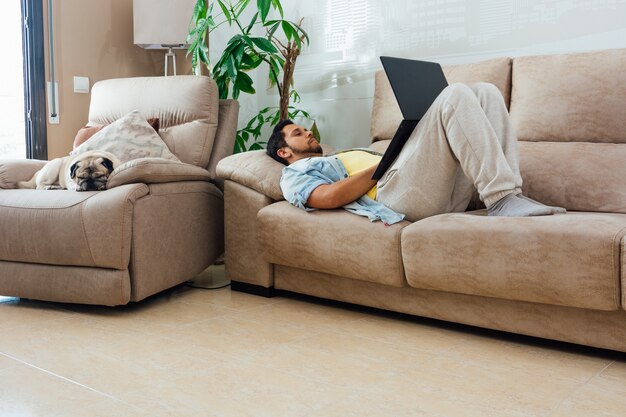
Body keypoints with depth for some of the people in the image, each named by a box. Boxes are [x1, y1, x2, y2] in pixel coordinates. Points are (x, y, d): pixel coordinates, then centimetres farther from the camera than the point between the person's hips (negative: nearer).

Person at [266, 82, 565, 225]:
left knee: (484, 92, -1)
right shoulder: (295, 175, 19)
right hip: (394, 192, -8)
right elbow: (328, 197, -7)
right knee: (455, 94, -18)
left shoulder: (345, 157, 42)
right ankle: (502, 200, -26)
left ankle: (506, 194, -16)